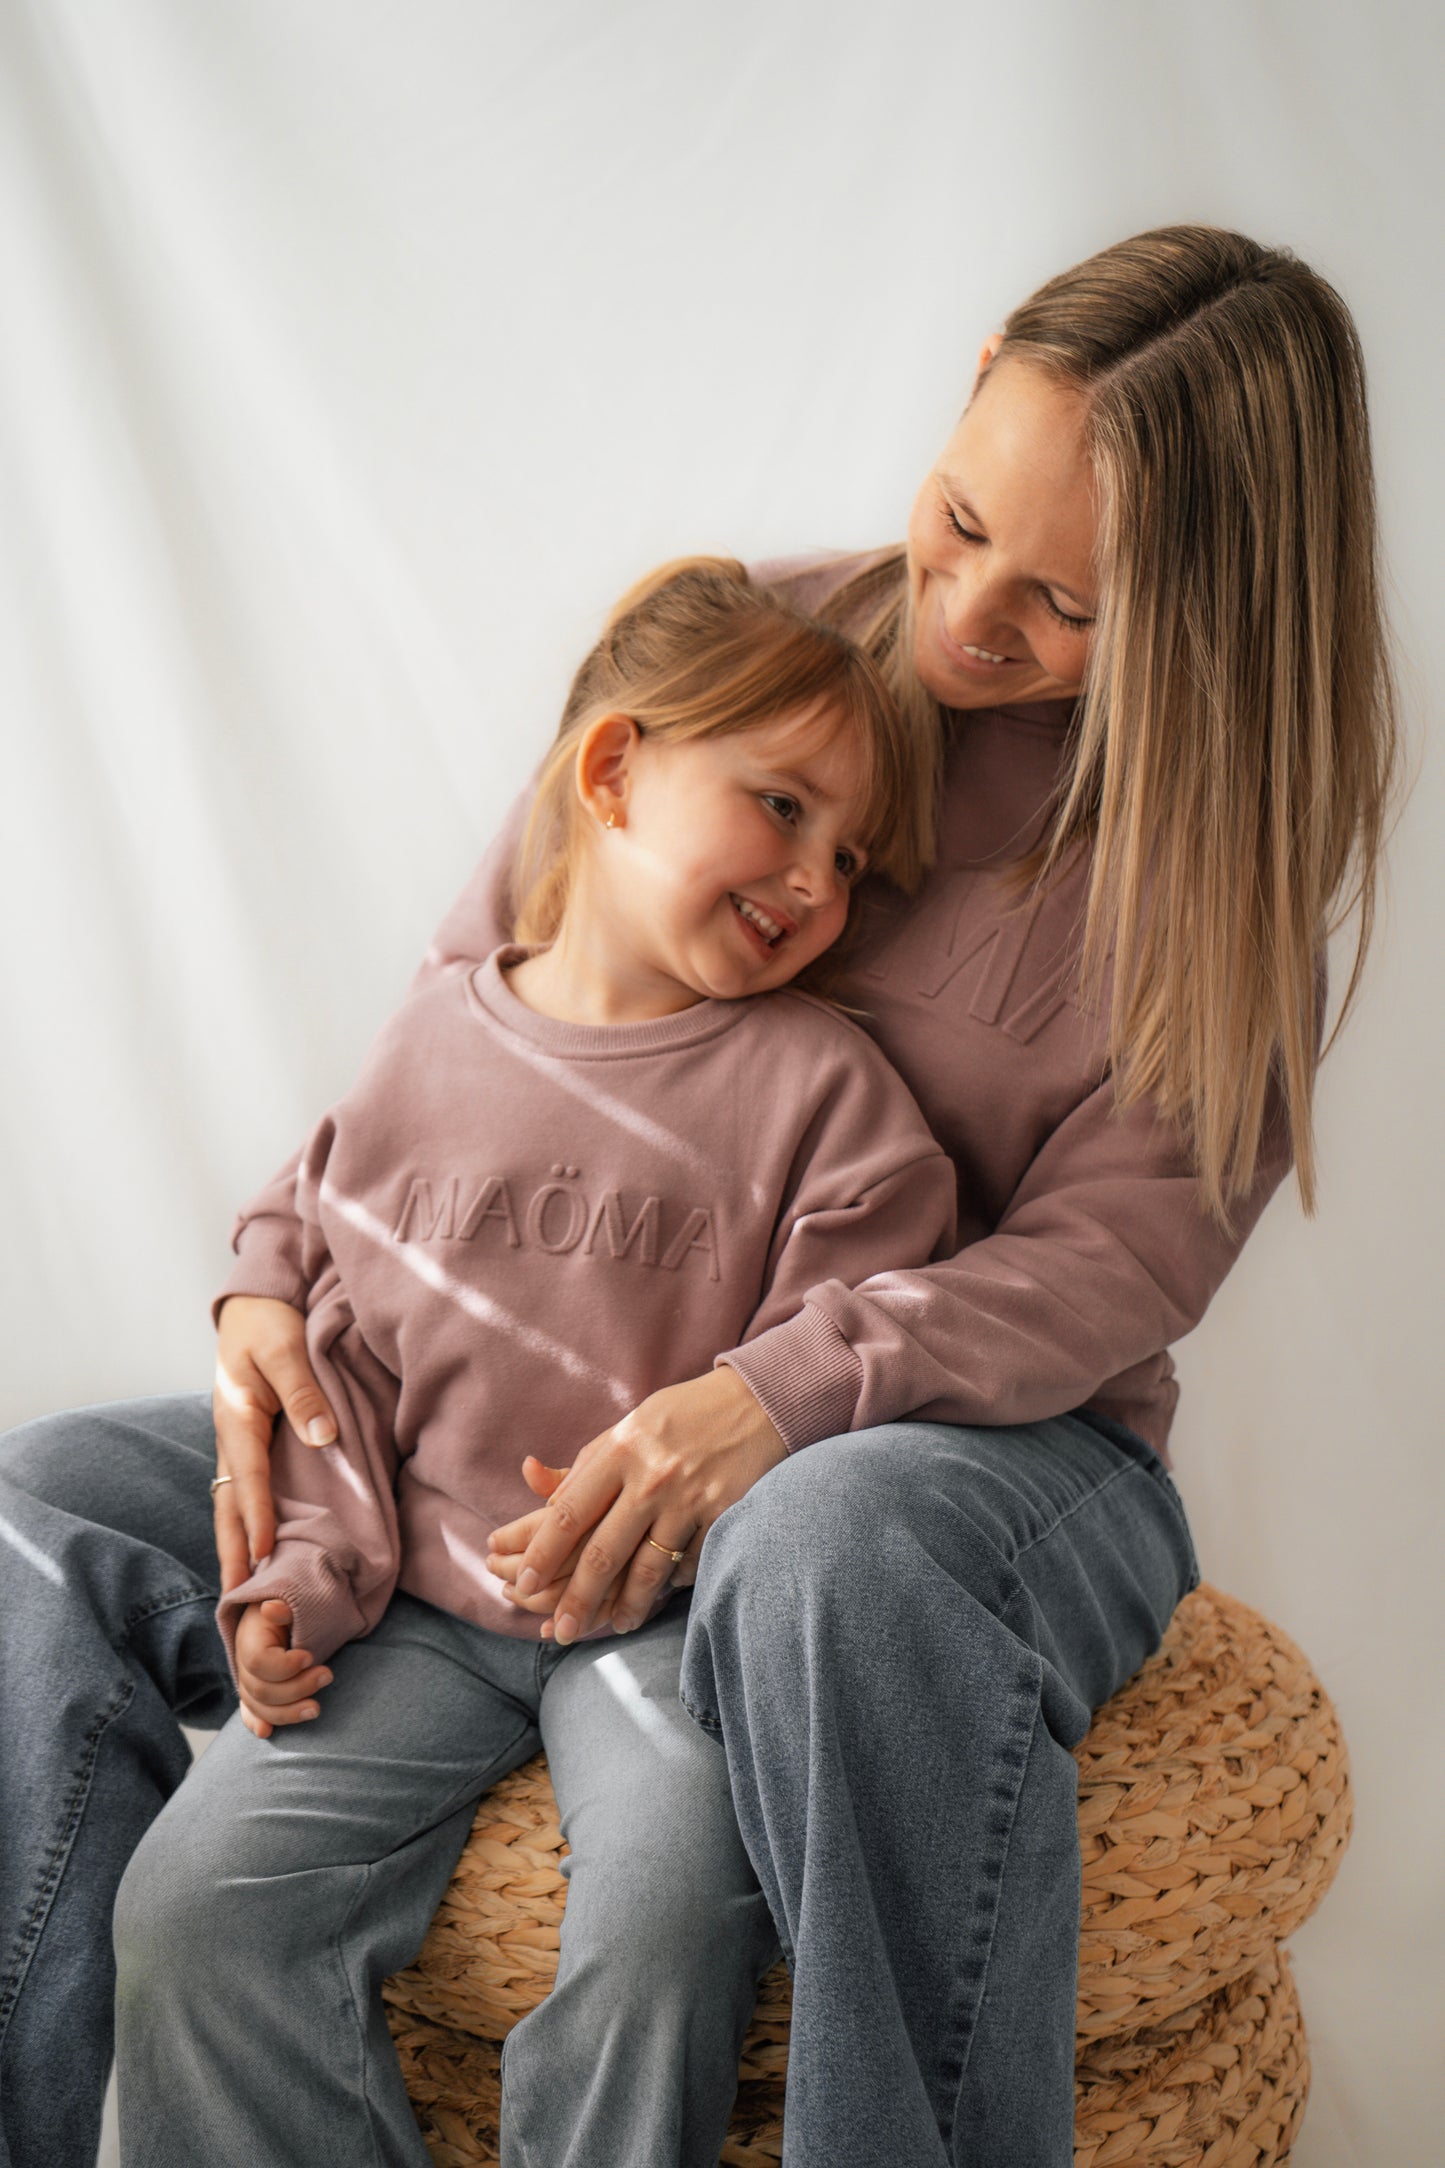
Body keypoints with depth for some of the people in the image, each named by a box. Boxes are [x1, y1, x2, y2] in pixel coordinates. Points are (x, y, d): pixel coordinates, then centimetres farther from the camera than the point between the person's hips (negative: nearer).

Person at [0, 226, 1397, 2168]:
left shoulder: (1236, 815, -7)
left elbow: (1112, 1259, -13)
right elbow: (468, 998, 6)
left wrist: (772, 1395, -30)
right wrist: (288, 1274, -10)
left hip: (1001, 1441, -4)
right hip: (568, 1423, 5)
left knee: (836, 1540, -43)